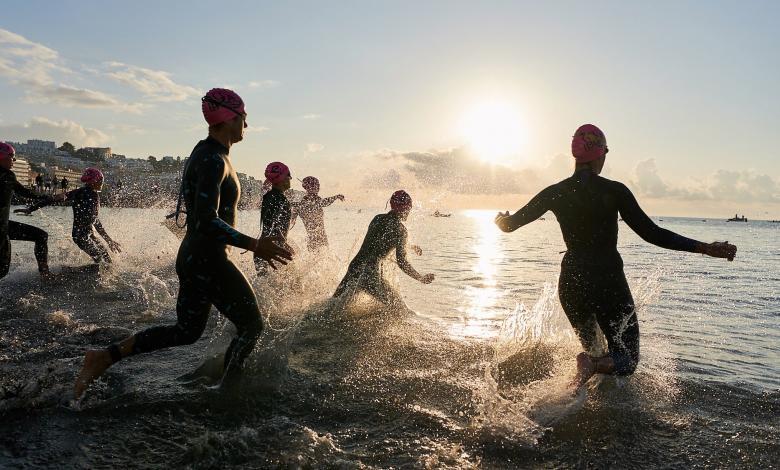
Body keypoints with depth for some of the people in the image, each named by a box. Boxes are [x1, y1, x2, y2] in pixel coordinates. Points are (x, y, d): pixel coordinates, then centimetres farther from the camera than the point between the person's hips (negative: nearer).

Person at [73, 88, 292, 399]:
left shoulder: (204, 153, 14)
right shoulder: (214, 160, -19)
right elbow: (207, 222, -28)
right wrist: (255, 246, -28)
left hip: (191, 256, 10)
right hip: (208, 260, -10)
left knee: (186, 331, 20)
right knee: (251, 325, 5)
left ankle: (105, 357, 18)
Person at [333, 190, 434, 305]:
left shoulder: (378, 218, 12)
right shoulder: (400, 229, -8)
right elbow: (402, 262, -11)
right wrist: (421, 278, 3)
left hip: (355, 267, 7)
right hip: (370, 274, -6)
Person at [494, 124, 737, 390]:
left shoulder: (556, 193, -1)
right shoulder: (614, 191, -10)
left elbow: (509, 224, 4)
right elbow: (651, 233, -13)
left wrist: (501, 218, 28)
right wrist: (705, 248, -7)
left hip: (571, 283, 4)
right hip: (608, 281, -4)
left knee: (592, 348, 29)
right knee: (627, 360, 8)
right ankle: (593, 366, -23)